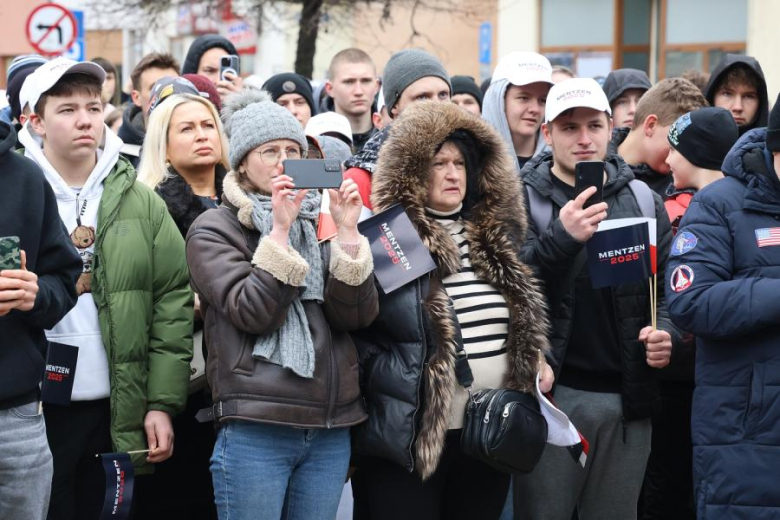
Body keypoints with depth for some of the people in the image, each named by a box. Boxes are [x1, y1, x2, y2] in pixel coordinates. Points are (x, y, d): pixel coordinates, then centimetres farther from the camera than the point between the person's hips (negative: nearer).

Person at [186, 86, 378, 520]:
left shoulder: (321, 221, 12)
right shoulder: (213, 230, 2)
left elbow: (359, 315, 0)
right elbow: (252, 313, -12)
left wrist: (348, 231, -9)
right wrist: (280, 231, -14)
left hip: (331, 432, 4)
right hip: (254, 432, -4)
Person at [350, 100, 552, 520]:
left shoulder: (496, 236, 11)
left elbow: (528, 312, 23)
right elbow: (355, 330, -11)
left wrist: (536, 360, 6)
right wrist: (400, 382, -17)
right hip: (410, 435, -6)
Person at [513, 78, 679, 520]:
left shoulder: (644, 201, 10)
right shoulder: (521, 200, 0)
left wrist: (666, 332, -7)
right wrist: (562, 237, -26)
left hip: (628, 400, 3)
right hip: (551, 395, -3)